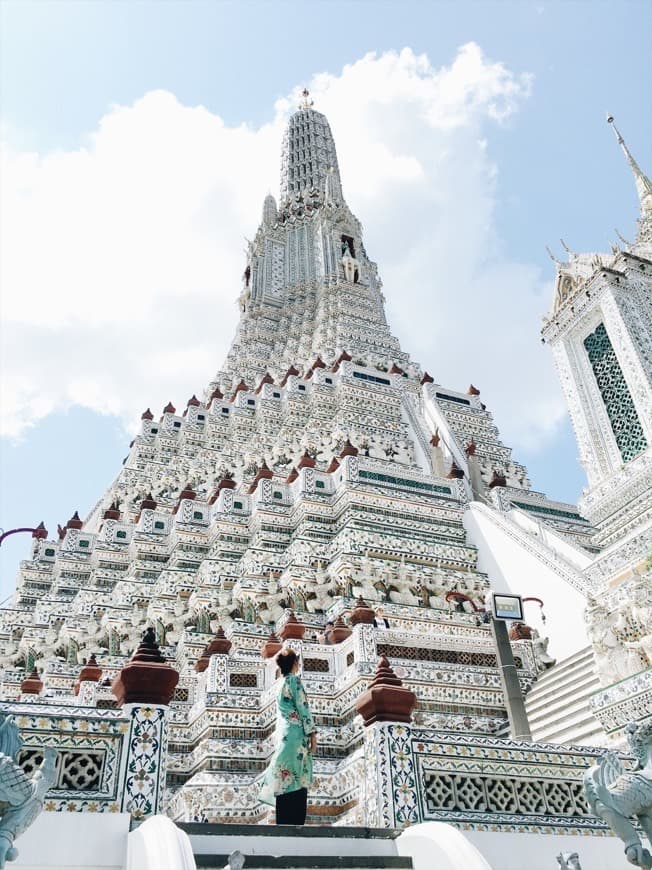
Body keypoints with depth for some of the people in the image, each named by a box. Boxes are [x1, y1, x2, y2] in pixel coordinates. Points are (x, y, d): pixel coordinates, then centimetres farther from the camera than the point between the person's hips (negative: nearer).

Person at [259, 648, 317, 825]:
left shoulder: (281, 684, 17)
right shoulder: (294, 680, -8)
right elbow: (303, 708, -13)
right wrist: (312, 733, -11)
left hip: (283, 733, 9)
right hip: (296, 733, -9)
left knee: (285, 781, 7)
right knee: (297, 780, -9)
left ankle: (284, 823, 9)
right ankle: (295, 822, -11)